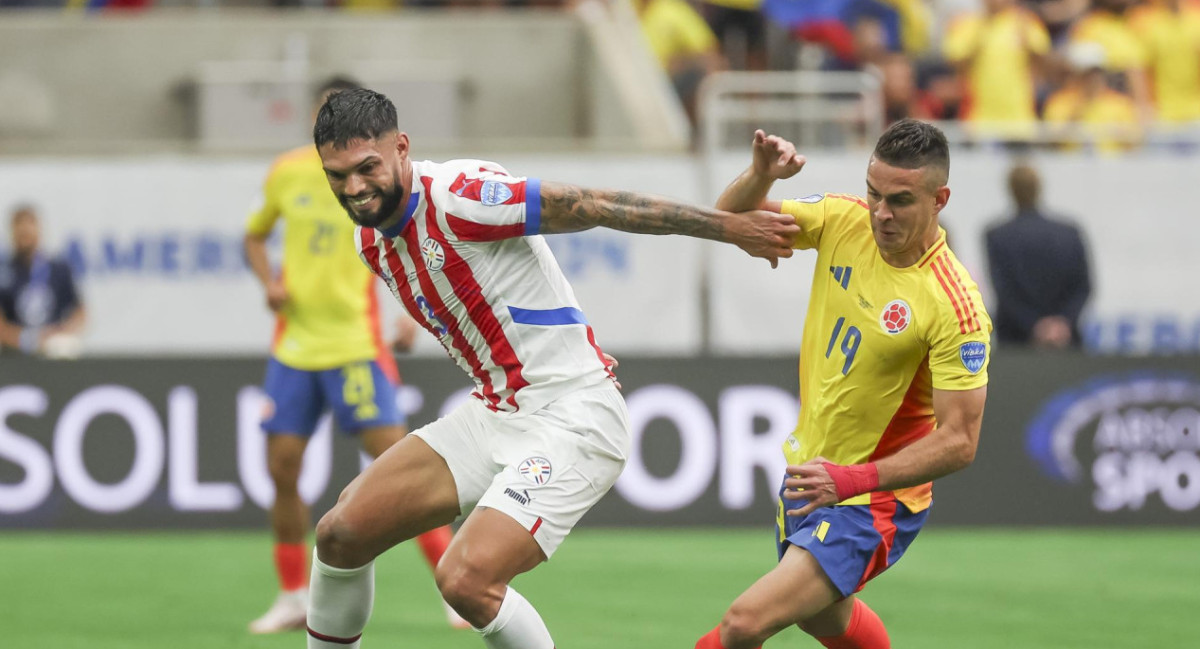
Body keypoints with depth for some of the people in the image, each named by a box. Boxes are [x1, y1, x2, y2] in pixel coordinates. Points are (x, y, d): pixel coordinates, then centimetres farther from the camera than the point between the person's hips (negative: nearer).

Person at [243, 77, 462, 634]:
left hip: (355, 345, -4)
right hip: (293, 343, 4)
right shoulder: (287, 172, 5)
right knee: (282, 468, 2)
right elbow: (255, 234, 20)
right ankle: (294, 596, 17)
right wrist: (269, 282, 1)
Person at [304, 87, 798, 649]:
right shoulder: (372, 242, 8)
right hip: (494, 412, 8)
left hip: (572, 418, -8)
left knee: (465, 581, -25)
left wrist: (730, 226, -17)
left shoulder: (458, 196, -19)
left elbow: (593, 206, -18)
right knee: (341, 534, 2)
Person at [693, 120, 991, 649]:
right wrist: (761, 175, -22)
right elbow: (731, 217, 1)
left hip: (873, 502, -7)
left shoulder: (955, 306, -26)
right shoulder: (843, 222, -9)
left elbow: (959, 442, -25)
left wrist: (852, 480, -34)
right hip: (807, 468, 7)